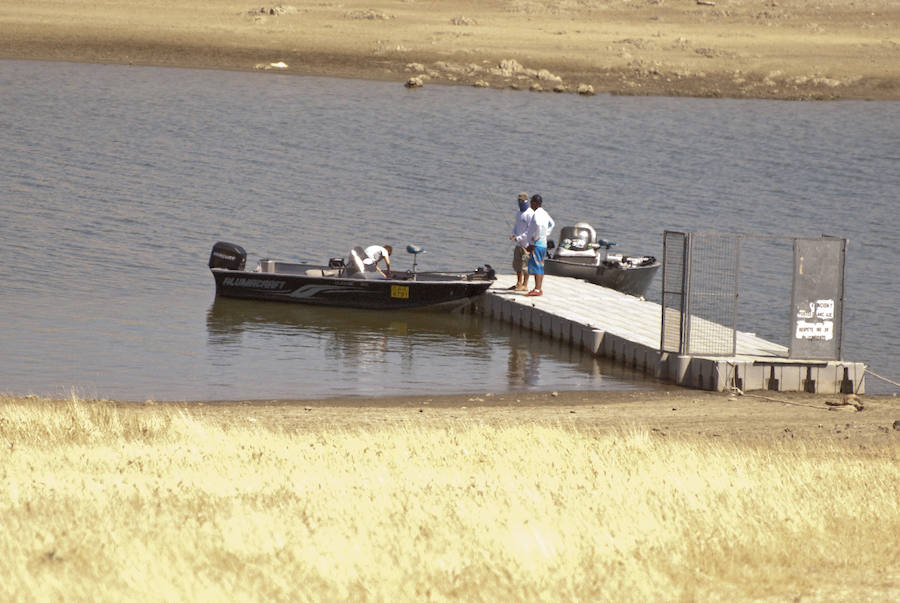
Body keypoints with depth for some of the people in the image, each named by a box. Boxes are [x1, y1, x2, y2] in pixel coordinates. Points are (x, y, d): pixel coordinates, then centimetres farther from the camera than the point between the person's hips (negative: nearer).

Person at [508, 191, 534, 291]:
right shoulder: (519, 213, 14)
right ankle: (519, 283, 21)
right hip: (518, 243, 9)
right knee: (517, 264, 12)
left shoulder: (530, 214, -14)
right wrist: (513, 234, 3)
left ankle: (525, 285, 0)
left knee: (525, 264, -5)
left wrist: (518, 238, -17)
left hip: (526, 243, -9)